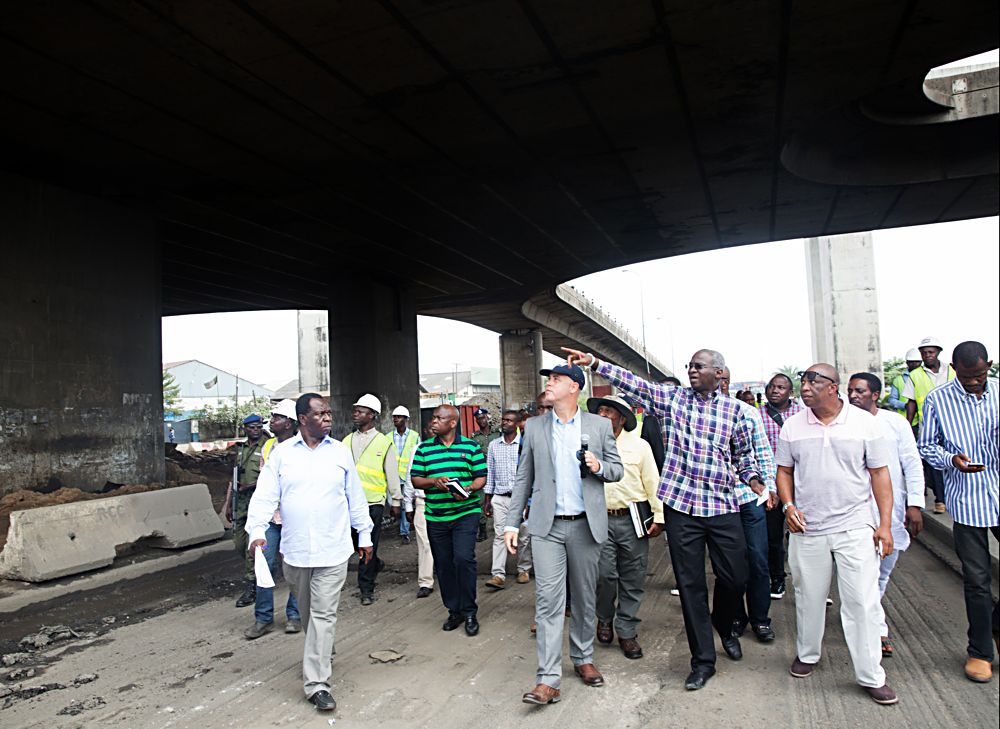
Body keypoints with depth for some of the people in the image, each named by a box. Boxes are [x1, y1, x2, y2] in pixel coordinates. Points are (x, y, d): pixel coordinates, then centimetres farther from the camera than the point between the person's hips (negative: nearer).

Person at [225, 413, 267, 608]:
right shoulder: (240, 449, 16)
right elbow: (233, 478, 18)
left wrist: (251, 486, -17)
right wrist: (228, 504, 17)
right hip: (240, 502, 7)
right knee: (239, 544, 11)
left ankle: (250, 588, -1)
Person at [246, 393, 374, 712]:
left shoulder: (341, 452, 2)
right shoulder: (281, 453, 1)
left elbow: (355, 497, 7)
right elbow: (265, 495, -3)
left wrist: (364, 534, 9)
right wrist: (257, 530, -16)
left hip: (333, 550, -1)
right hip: (295, 550, 1)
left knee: (324, 614, -2)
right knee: (307, 611, 19)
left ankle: (316, 683, 5)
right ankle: (321, 652, 44)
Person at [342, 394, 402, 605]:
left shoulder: (384, 443, -1)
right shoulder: (347, 441, 10)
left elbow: (392, 474, 2)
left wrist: (396, 501, 3)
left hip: (373, 502, -4)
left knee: (369, 546, 1)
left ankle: (367, 589, 14)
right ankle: (375, 564, 38)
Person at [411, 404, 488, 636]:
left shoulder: (471, 446, 2)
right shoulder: (424, 448, 8)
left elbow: (481, 477, 2)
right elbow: (415, 479, 6)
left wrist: (468, 490, -18)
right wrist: (434, 481, -13)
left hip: (465, 513, -3)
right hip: (435, 517, 3)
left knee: (463, 559, -14)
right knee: (443, 565, 8)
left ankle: (469, 612, 3)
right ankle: (454, 611, 25)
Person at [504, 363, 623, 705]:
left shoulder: (599, 425, 2)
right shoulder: (534, 427, 5)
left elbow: (618, 469, 9)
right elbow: (524, 478, 7)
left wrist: (599, 467, -14)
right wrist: (512, 523, 3)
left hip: (586, 526, 0)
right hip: (547, 527, 0)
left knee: (585, 598, 12)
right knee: (548, 600, -4)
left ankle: (583, 658, 32)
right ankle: (548, 679, 1)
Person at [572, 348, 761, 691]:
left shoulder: (734, 409, 5)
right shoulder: (672, 398, 3)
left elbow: (744, 454, 16)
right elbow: (632, 383, -5)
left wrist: (752, 478, 0)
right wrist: (595, 363, -13)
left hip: (723, 507, 1)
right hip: (681, 505, -1)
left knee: (735, 578, 9)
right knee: (690, 583, 6)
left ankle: (724, 628, 42)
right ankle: (703, 659, 20)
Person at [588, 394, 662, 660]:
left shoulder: (639, 446, 4)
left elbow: (653, 483, 5)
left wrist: (659, 516, 1)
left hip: (633, 520, 0)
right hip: (601, 520, 0)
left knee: (633, 578, 6)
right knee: (604, 574, -5)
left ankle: (627, 631, 21)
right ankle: (604, 618, 23)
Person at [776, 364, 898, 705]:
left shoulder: (864, 422, -3)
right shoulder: (792, 426, 2)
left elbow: (879, 473, 0)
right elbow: (784, 471, 10)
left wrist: (885, 524, -4)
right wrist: (788, 505, -5)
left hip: (855, 528, -2)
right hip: (807, 528, 2)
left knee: (863, 601, 1)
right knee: (809, 597, 14)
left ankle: (871, 676, 16)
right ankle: (807, 654, 35)